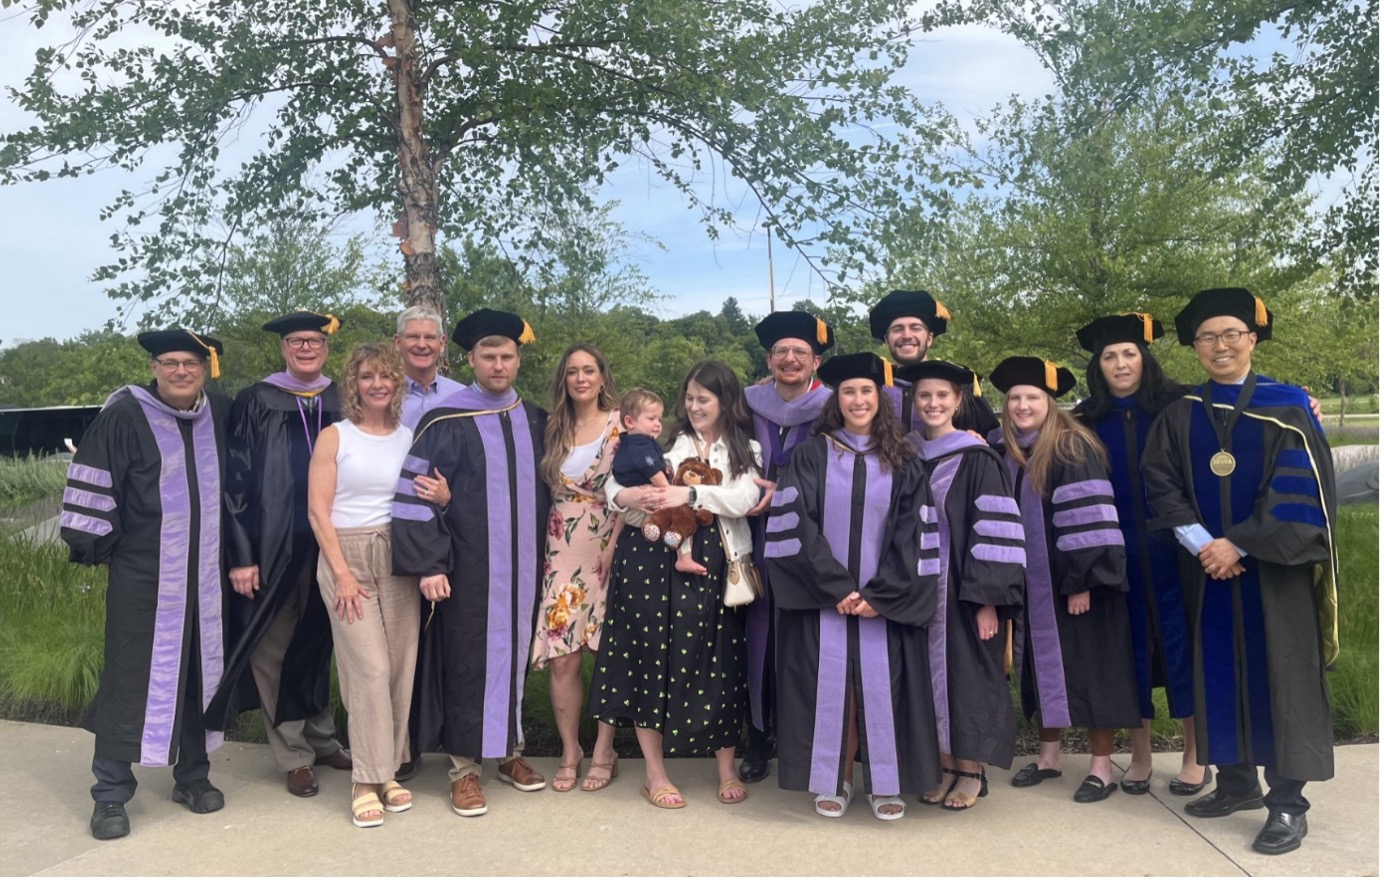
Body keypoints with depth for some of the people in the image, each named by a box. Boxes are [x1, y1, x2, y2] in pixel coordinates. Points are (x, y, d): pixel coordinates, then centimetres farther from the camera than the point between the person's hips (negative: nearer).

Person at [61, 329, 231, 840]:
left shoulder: (221, 415, 5)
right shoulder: (125, 416, -10)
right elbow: (93, 484, -7)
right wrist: (96, 547, -5)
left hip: (205, 575, 4)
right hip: (141, 574, -4)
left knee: (199, 672, 11)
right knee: (131, 678, 0)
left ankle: (193, 775, 25)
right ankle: (110, 794, 12)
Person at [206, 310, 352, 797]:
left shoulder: (341, 403, 6)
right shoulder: (256, 403, -3)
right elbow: (236, 481, -5)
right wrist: (241, 555, -11)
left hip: (329, 546, 3)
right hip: (274, 549, -3)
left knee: (318, 646, 14)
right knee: (274, 651, 4)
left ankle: (320, 738, 29)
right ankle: (294, 754, 17)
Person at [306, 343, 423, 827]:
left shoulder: (411, 438, 9)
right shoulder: (335, 436, 0)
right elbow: (318, 511, -4)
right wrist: (342, 572, -10)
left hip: (399, 557, 3)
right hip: (346, 554, -3)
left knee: (400, 667, 3)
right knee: (370, 669, -8)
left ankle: (387, 771, 17)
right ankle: (367, 781, 3)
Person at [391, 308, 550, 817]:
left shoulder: (535, 421, 7)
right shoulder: (445, 422, -9)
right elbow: (412, 493, -11)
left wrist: (545, 549, 13)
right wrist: (427, 564, -15)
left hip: (522, 564, 5)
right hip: (468, 566, -4)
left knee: (514, 651, 13)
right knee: (467, 658, 3)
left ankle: (509, 749, 28)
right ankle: (465, 766, 15)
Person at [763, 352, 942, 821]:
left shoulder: (903, 462, 6)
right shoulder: (810, 456, 2)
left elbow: (913, 532, 0)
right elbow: (796, 525, -6)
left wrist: (881, 594, -11)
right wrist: (836, 586, -13)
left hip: (885, 600, 1)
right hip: (823, 598, -1)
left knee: (882, 686, 3)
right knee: (829, 685, 2)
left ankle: (885, 783, 16)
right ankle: (833, 780, 15)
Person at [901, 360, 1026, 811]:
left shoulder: (977, 458, -8)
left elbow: (992, 530, -13)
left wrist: (988, 598, -18)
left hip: (965, 589, -5)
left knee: (967, 671, 2)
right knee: (935, 672, 9)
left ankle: (972, 771, 15)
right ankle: (947, 766, 20)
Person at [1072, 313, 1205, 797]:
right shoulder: (1087, 421, 3)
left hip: (1170, 547, -1)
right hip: (1116, 552, 2)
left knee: (1181, 640, 3)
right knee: (1130, 645, 8)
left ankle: (1195, 754, 17)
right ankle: (1139, 754, 19)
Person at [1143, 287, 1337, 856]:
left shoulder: (1286, 407, -2)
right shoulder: (1179, 415, 7)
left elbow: (1298, 490, -10)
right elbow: (1161, 485, 0)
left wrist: (1240, 544, -17)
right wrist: (1202, 544, -13)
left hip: (1274, 568, -3)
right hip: (1208, 567, 3)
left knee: (1280, 675, 0)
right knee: (1221, 672, 9)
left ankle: (1288, 803, 8)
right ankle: (1237, 782, 22)